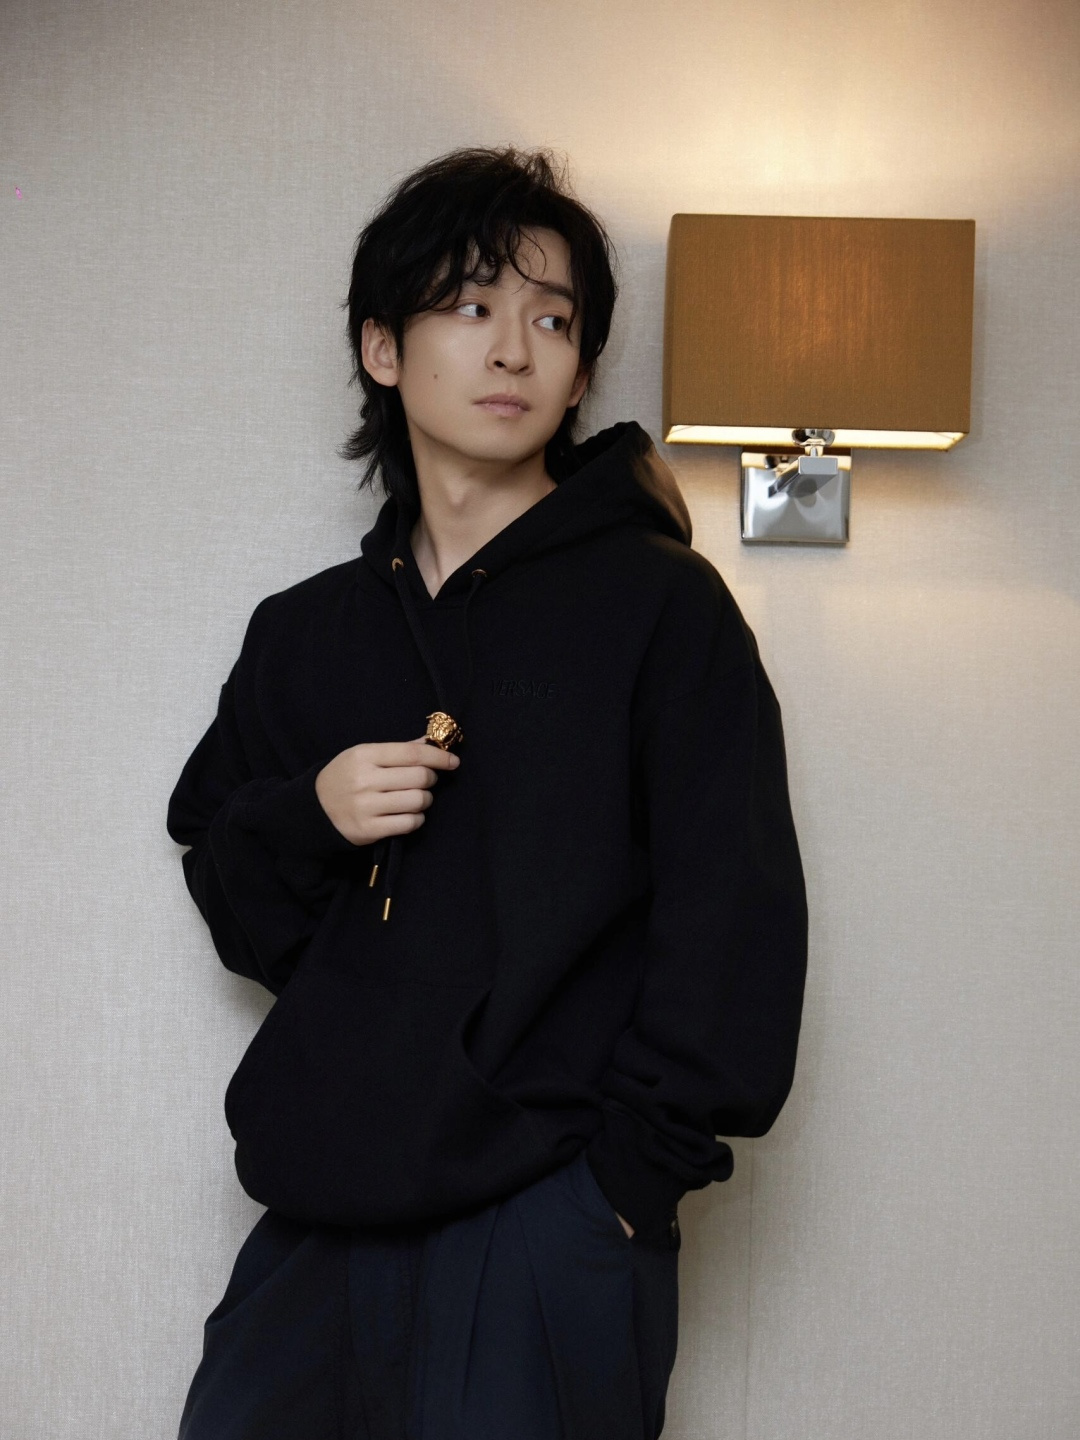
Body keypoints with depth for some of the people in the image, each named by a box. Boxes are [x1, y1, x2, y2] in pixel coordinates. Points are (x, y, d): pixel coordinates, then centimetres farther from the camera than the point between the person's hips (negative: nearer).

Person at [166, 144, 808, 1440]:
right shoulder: (302, 633, 12)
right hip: (317, 1228, 4)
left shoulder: (662, 606, -2)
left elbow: (734, 927, -5)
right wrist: (308, 820, -3)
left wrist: (629, 1172, -10)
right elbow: (240, 920, 17)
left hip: (545, 1243, -4)